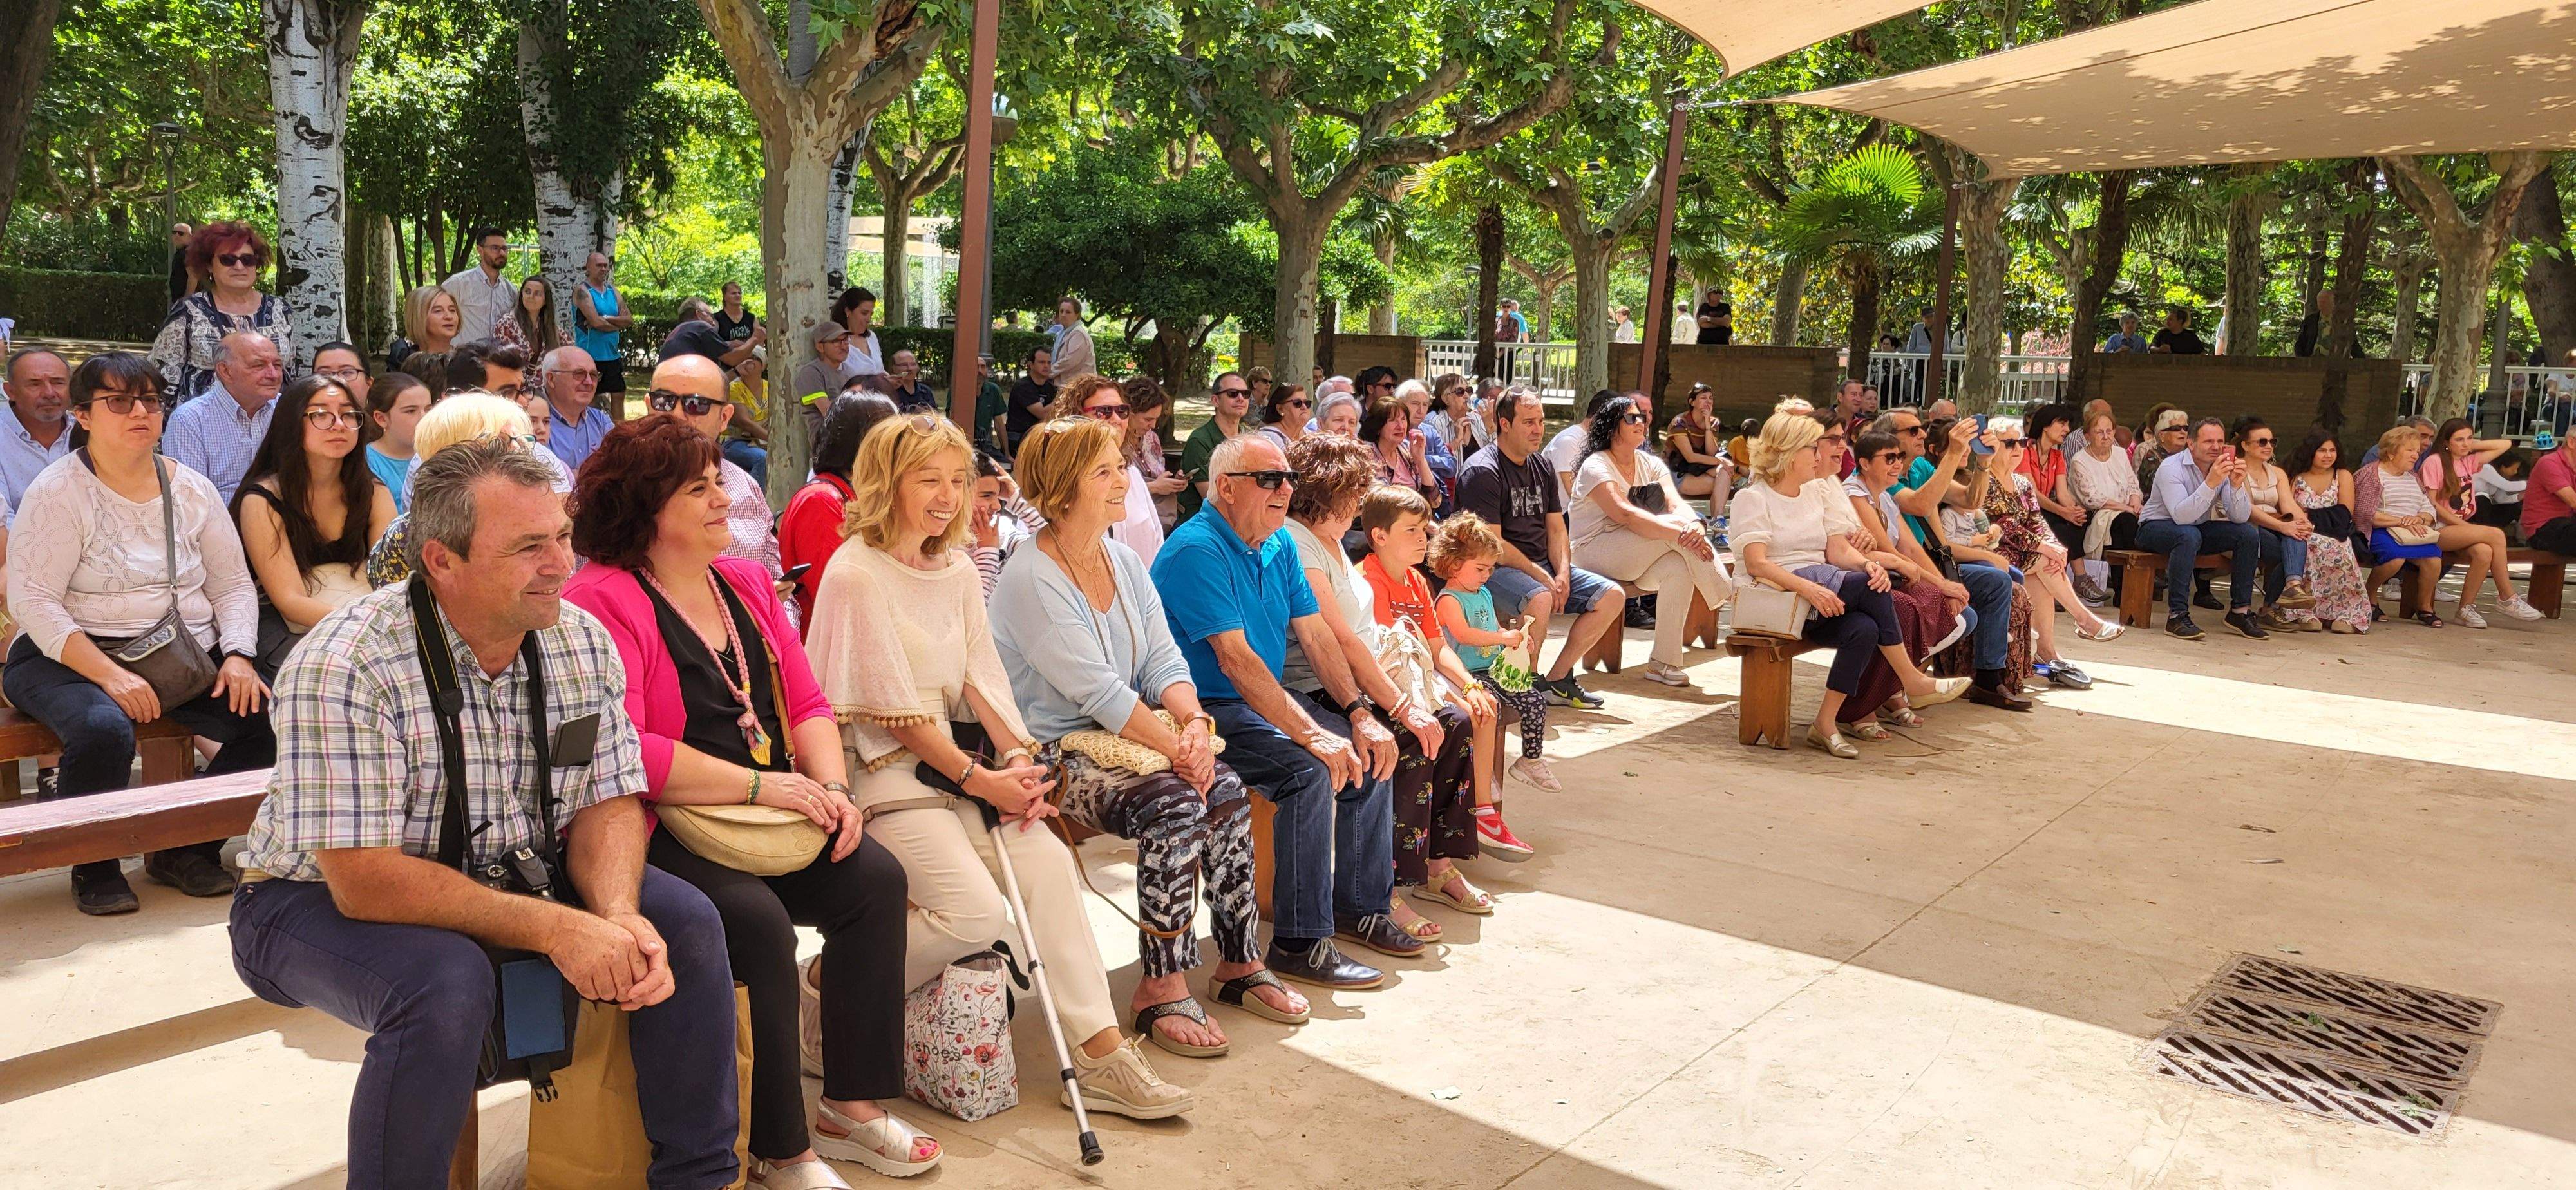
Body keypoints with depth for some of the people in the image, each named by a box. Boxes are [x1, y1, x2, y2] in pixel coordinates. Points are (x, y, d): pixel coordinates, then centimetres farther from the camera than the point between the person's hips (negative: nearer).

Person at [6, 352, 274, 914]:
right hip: (73, 657, -4)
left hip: (190, 657, 4)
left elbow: (233, 585, 10)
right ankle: (95, 866, -6)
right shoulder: (58, 491, -5)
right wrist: (110, 675, -24)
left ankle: (188, 848, 1)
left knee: (271, 716, -20)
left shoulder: (191, 489, 9)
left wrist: (238, 656, -10)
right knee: (104, 730, -36)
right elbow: (33, 601, -13)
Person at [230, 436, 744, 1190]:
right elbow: (365, 881, -29)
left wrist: (618, 918, -25)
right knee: (447, 983, -36)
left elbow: (606, 804, -4)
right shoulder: (345, 668, -27)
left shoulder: (583, 643, -9)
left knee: (684, 923, -12)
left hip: (508, 876, 6)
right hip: (326, 901, -5)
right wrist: (551, 928, -34)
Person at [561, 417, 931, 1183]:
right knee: (757, 917, -29)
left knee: (876, 877, -14)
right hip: (659, 832, -7)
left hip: (771, 816, 7)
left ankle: (853, 1106, -2)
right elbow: (620, 753, -21)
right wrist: (761, 785, -21)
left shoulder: (746, 583, 14)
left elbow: (806, 704, 13)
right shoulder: (601, 601, -11)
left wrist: (829, 786, -7)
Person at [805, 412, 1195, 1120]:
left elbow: (980, 678, 9)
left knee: (1047, 860, -16)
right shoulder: (856, 574, -10)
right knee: (977, 913, -23)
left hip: (961, 758, 7)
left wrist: (1018, 756, -8)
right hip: (882, 771, -7)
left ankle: (1100, 1054, -13)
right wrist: (979, 779, -15)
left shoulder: (958, 571, 14)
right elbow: (894, 709, -13)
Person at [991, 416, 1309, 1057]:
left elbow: (1164, 659, 5)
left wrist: (1195, 723, -15)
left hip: (1125, 736, 7)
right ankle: (1161, 989, -18)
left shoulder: (1126, 563, 12)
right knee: (1174, 803, -29)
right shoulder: (1030, 578, -14)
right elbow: (1098, 690, -21)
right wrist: (1176, 748, -24)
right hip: (1053, 753, -7)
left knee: (1227, 789, -18)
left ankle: (1240, 963, -6)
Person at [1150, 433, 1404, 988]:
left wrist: (1360, 714, -4)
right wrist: (1311, 734, -30)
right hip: (1206, 710, -9)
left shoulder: (1279, 545, 9)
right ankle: (1300, 945, -20)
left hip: (1269, 700, 9)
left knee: (1368, 753, -1)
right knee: (1310, 770, -27)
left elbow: (1316, 635, 8)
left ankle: (1361, 906, 13)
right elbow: (1235, 657, -26)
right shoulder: (1197, 550, -19)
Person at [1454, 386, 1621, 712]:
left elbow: (1556, 529, 14)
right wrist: (1541, 576, -17)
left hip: (1544, 566, 8)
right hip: (1497, 569, -8)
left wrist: (1562, 574, -5)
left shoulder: (1543, 466, 15)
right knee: (1539, 598, -37)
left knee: (1611, 595, -4)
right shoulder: (1482, 471, -11)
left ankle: (1557, 679, 0)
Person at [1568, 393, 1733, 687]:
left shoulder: (1650, 464, 10)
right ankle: (1728, 601, -20)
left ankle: (1664, 663, -26)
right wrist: (1680, 531, -36)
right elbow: (1625, 514, -28)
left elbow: (1676, 503, -8)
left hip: (1633, 558, 6)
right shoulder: (1596, 466, -11)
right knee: (1676, 526, -25)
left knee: (1678, 566, -28)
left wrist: (1694, 525, -32)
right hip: (1594, 551, -6)